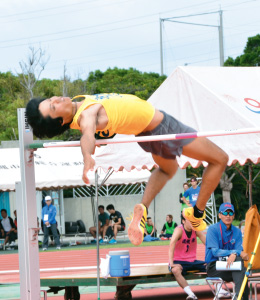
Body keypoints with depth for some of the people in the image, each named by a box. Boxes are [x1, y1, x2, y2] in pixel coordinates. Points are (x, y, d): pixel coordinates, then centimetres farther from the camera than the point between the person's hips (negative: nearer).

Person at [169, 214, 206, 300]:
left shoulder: (196, 230, -1)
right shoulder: (179, 230, -16)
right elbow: (172, 246, -28)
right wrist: (171, 263, -40)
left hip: (192, 261, 6)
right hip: (179, 261, -6)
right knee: (176, 270, -39)